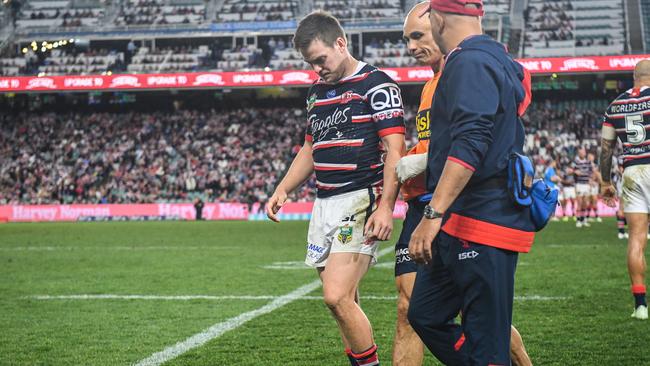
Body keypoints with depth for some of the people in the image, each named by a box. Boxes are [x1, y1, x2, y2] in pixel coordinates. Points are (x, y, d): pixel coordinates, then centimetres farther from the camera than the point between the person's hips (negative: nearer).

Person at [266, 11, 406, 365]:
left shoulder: (377, 84, -7)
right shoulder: (316, 91, 17)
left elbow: (394, 148, -13)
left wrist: (385, 206, -22)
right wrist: (283, 189, 15)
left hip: (361, 201, -8)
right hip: (324, 204, 8)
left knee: (336, 297, -17)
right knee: (345, 303, 8)